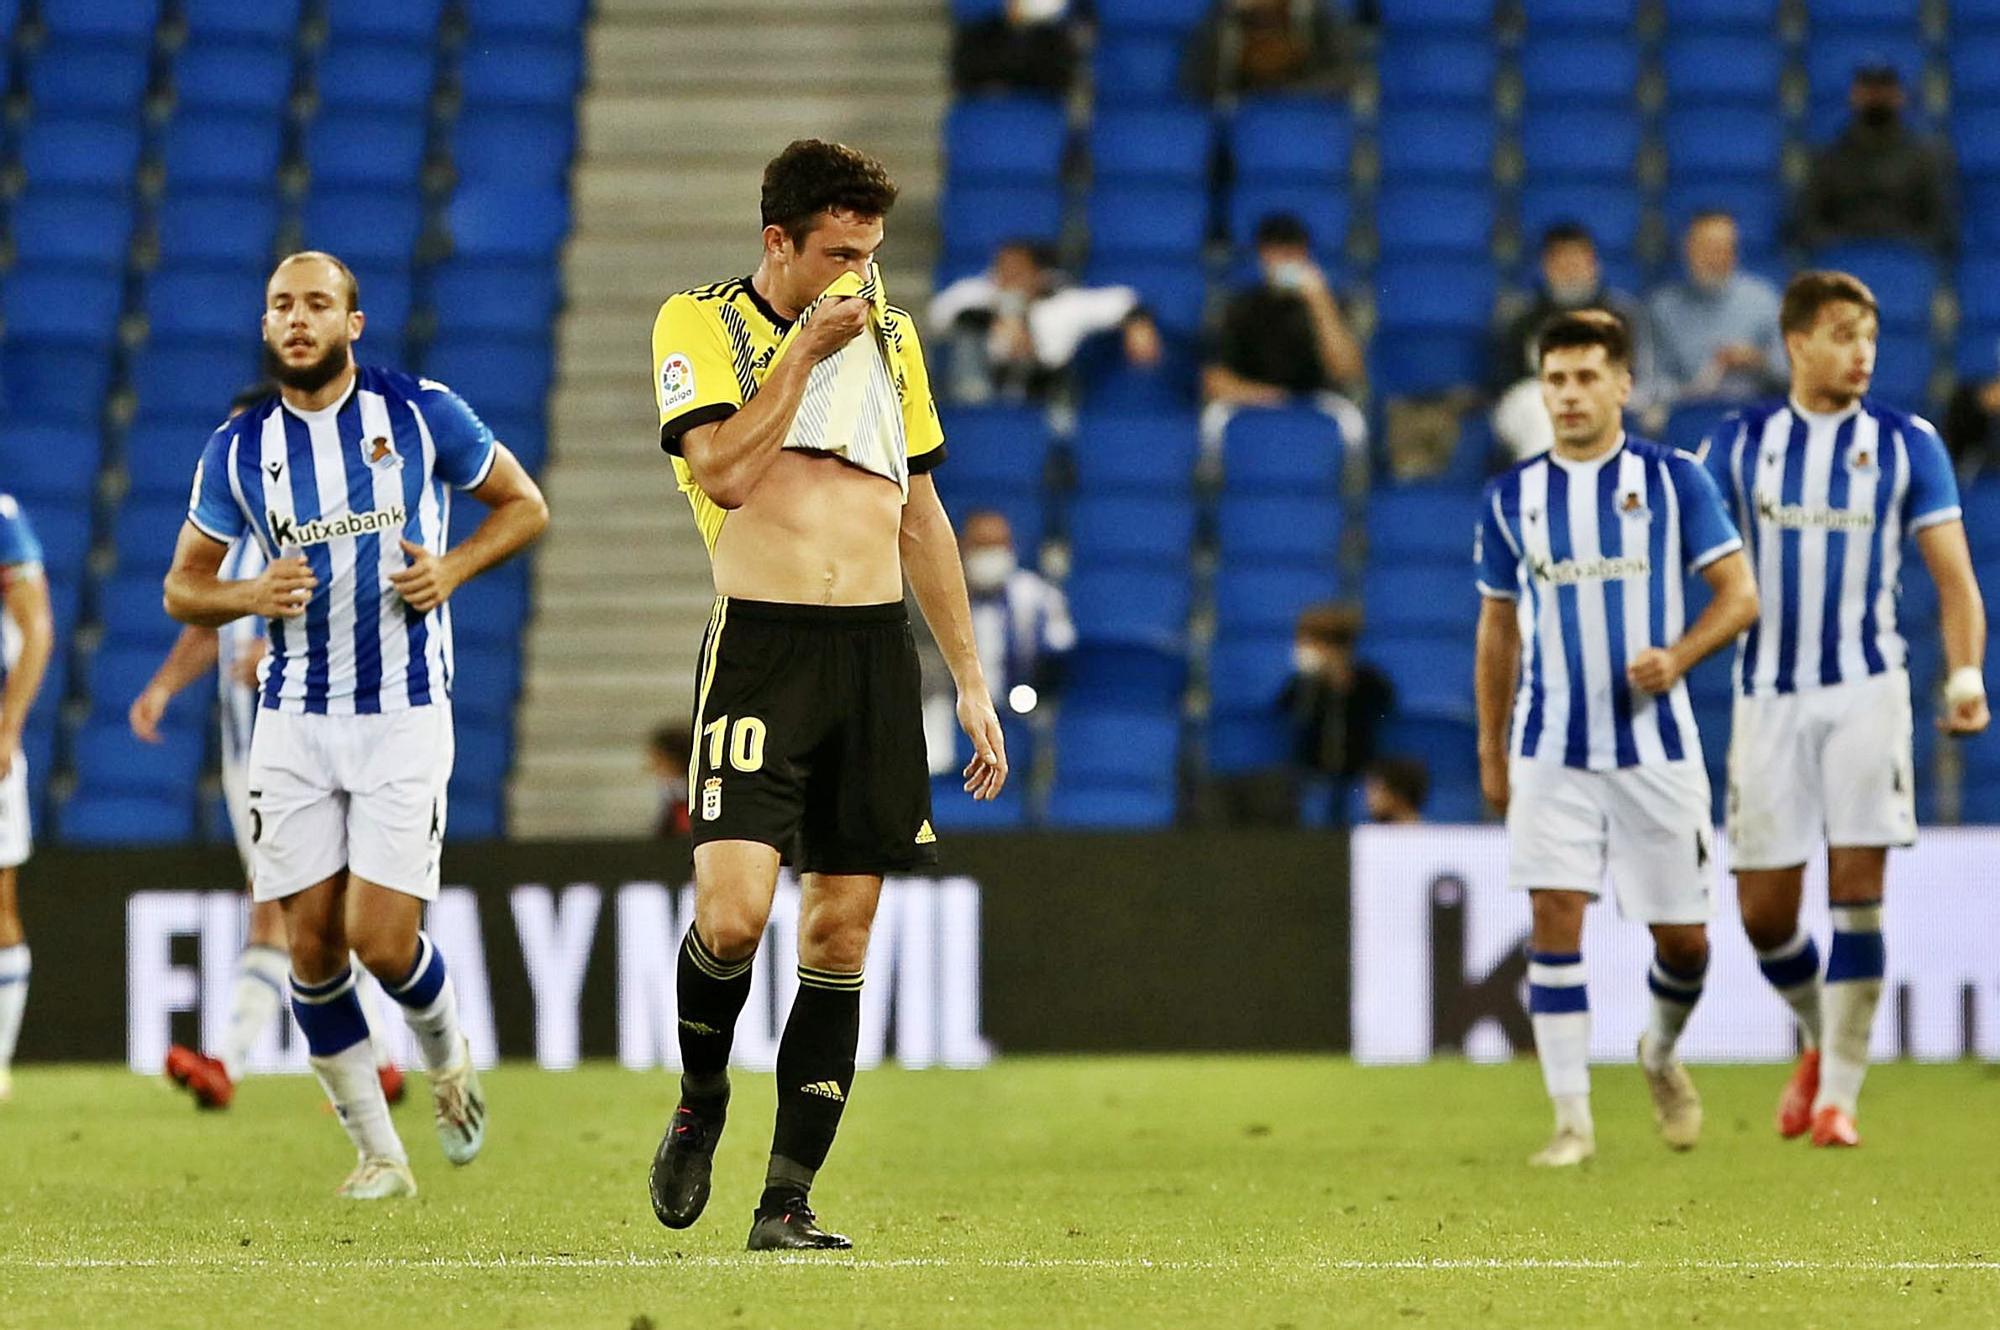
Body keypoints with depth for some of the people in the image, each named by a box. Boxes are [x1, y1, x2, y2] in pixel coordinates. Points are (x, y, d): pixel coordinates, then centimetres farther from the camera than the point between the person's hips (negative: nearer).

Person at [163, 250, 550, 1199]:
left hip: (404, 716, -3)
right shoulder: (238, 449, 3)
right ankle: (378, 1154, 12)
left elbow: (523, 504, 8)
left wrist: (453, 569, -10)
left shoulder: (421, 413, -3)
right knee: (313, 941, -1)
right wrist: (249, 596, -11)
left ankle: (448, 1057, 23)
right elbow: (182, 587, 10)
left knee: (381, 940, -11)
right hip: (294, 720, 3)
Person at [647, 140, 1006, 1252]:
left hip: (878, 649, 5)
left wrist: (973, 682, 18)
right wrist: (806, 347, -10)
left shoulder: (889, 334, 15)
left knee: (841, 932, 2)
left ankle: (788, 1201, 6)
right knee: (733, 914, -18)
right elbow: (722, 473, -14)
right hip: (761, 647, -4)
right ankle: (701, 1102, 11)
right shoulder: (701, 323, 1)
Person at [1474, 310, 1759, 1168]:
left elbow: (1739, 593, -1)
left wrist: (1678, 656, -20)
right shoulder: (1512, 498, 5)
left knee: (1682, 937, 4)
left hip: (1654, 742, -1)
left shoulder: (1674, 480, -2)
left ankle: (1662, 1054, 36)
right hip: (1552, 750, 1)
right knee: (1555, 924, -10)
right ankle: (1572, 1119, -6)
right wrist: (1491, 752, 14)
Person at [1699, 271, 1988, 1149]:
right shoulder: (1739, 443, 6)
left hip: (1866, 689, -1)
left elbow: (1952, 574, 2)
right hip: (1770, 693, 2)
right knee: (1764, 912, 1)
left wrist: (1965, 677, -12)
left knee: (1857, 893, -9)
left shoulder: (1906, 443, 3)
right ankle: (1822, 1036, 28)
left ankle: (1839, 1094, -3)